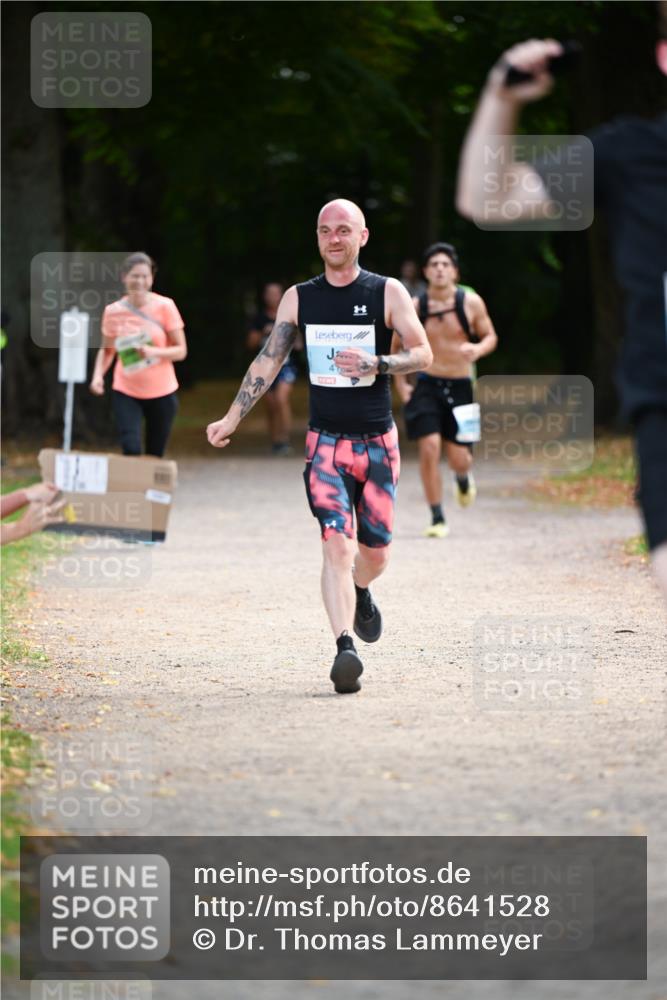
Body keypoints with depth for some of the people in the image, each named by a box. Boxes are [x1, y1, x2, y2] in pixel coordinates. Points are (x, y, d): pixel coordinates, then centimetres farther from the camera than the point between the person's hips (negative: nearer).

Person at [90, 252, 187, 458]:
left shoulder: (165, 306, -7)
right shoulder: (113, 312, -3)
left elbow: (181, 350, -4)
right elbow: (107, 350, 10)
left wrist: (153, 352, -22)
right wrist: (98, 375, -8)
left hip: (161, 393, 0)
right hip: (126, 393, 0)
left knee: (155, 455, 4)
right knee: (131, 449, -17)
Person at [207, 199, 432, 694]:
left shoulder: (388, 293, -1)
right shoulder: (299, 298, 5)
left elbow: (423, 354, -4)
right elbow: (268, 360, 7)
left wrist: (375, 363, -22)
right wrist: (231, 419, 0)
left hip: (378, 442, 0)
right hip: (325, 442, 0)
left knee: (374, 551, 7)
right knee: (337, 543, -18)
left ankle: (361, 593, 43)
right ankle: (345, 648, -26)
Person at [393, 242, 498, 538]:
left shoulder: (471, 303, -4)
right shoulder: (414, 307, -3)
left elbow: (490, 336, 6)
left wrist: (478, 349, -17)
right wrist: (400, 383, 6)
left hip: (460, 387, 0)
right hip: (427, 385, 0)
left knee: (459, 457, -1)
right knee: (429, 447, -16)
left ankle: (463, 478, 41)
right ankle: (437, 519, -4)